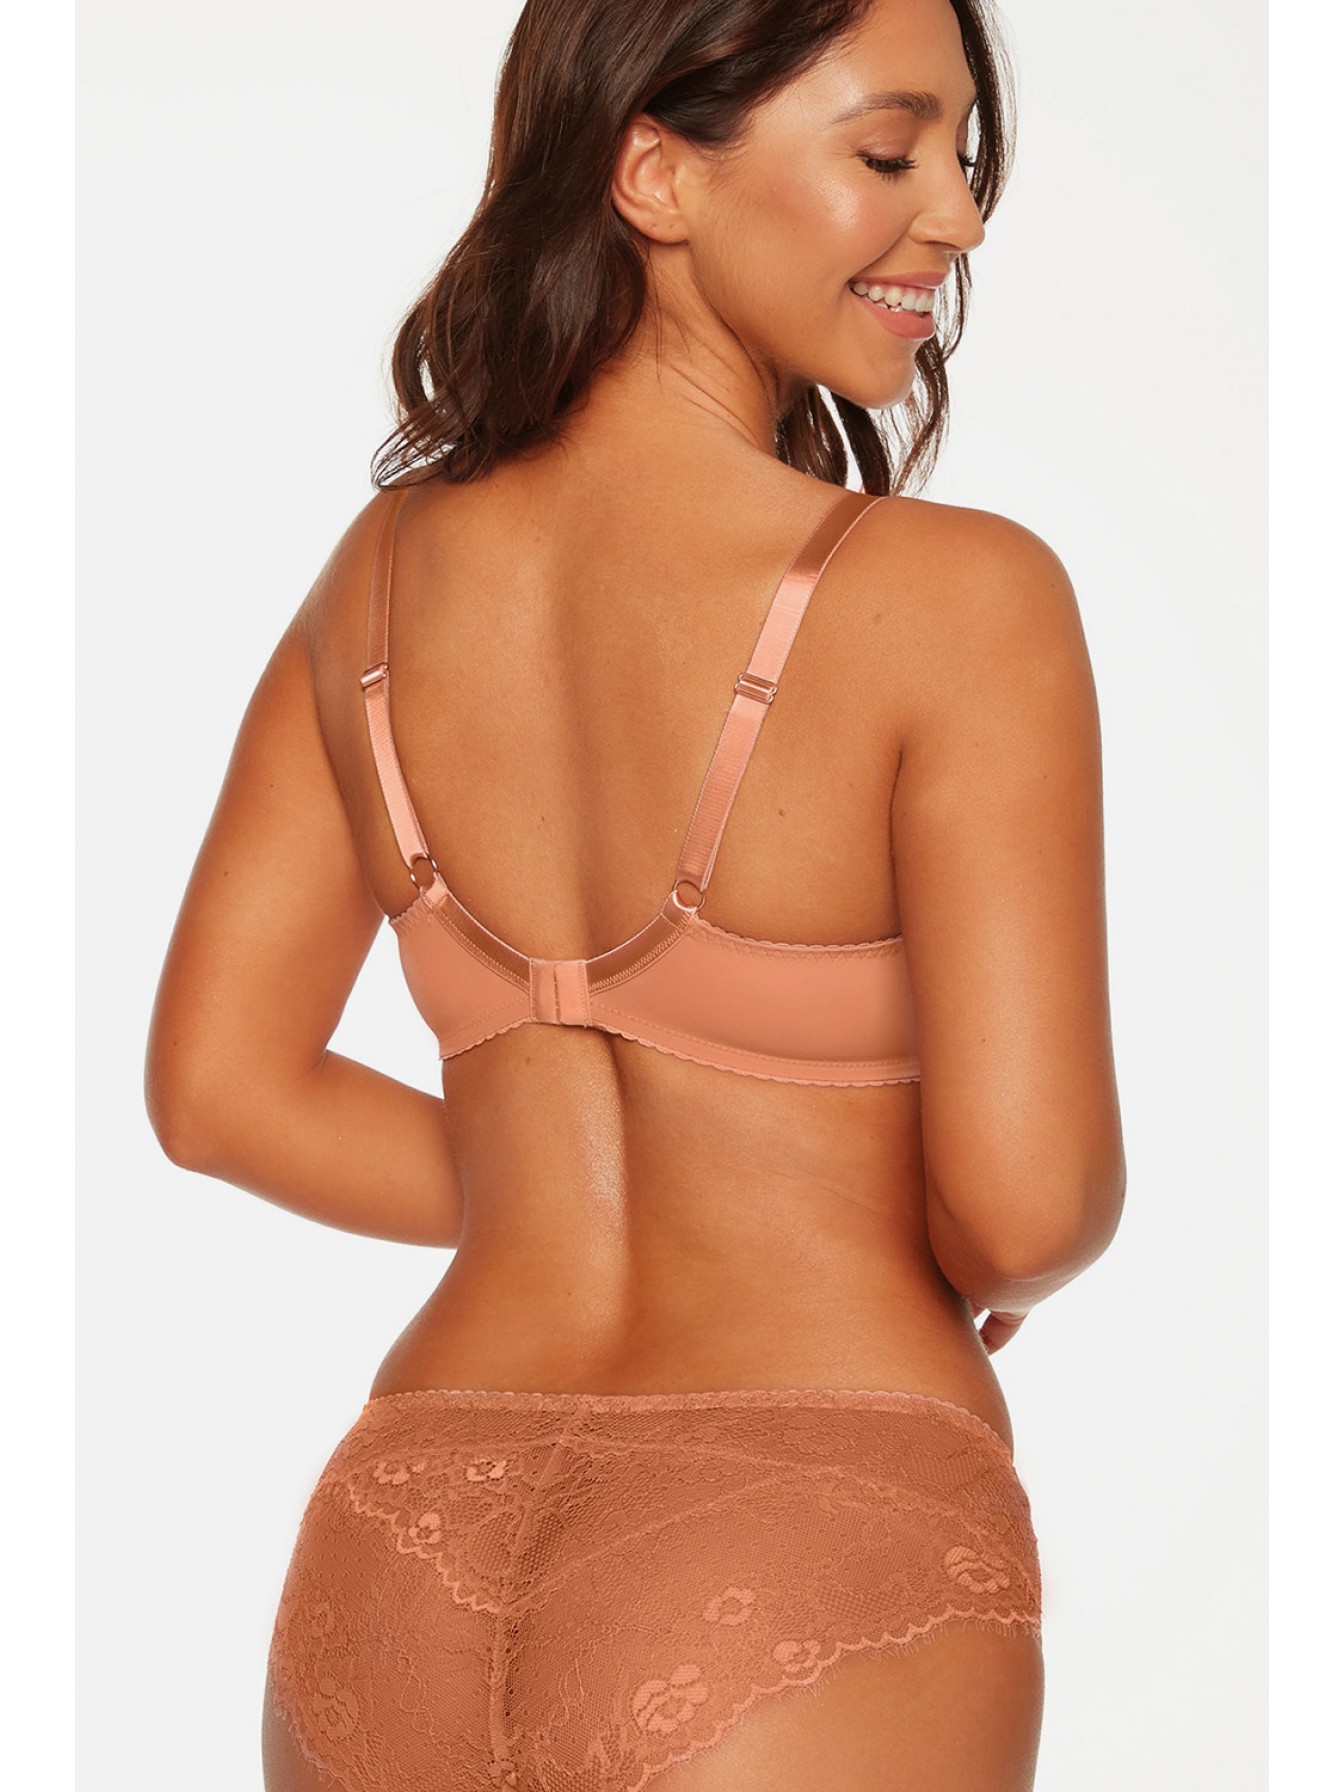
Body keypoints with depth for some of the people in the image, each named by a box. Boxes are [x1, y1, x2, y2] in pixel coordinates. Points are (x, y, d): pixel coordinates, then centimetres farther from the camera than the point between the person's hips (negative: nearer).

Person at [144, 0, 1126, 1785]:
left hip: (401, 1559, 6)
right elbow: (1026, 1198, -16)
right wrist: (970, 1269, 6)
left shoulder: (385, 568, 4)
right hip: (802, 1576, -5)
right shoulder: (955, 596, -13)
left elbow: (218, 1088, 8)